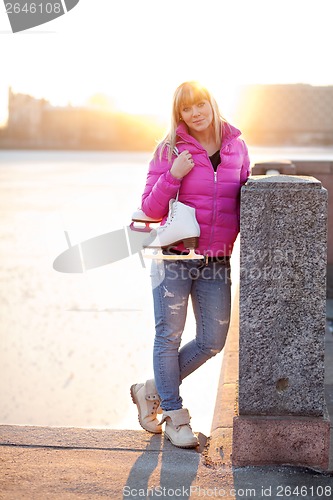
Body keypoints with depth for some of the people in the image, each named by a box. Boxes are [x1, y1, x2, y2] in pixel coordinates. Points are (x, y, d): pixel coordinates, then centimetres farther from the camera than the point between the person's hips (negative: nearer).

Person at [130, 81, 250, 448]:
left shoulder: (236, 147, 6)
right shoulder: (169, 150, -4)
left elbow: (245, 199, 18)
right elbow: (151, 209, -5)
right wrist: (173, 175, -19)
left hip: (217, 263, 4)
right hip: (174, 258, -4)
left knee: (212, 341, 8)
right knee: (169, 336, 3)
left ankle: (151, 391, 27)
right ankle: (174, 416, 20)